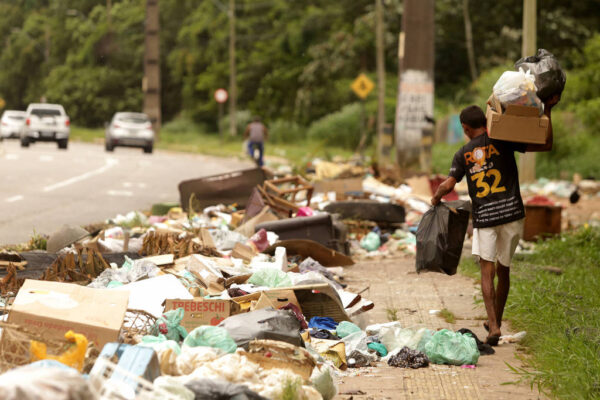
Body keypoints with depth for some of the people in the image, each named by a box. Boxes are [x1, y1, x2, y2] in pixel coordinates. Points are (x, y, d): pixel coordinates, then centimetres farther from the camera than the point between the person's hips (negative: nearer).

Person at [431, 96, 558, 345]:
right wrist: (547, 111, 5)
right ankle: (496, 321, 26)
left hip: (483, 217, 0)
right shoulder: (503, 141, 2)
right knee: (503, 270, 14)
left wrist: (435, 199, 19)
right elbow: (546, 145, -1)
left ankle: (493, 327, -16)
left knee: (487, 270, -2)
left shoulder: (463, 154, 5)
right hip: (511, 213, 1)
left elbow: (447, 185, -2)